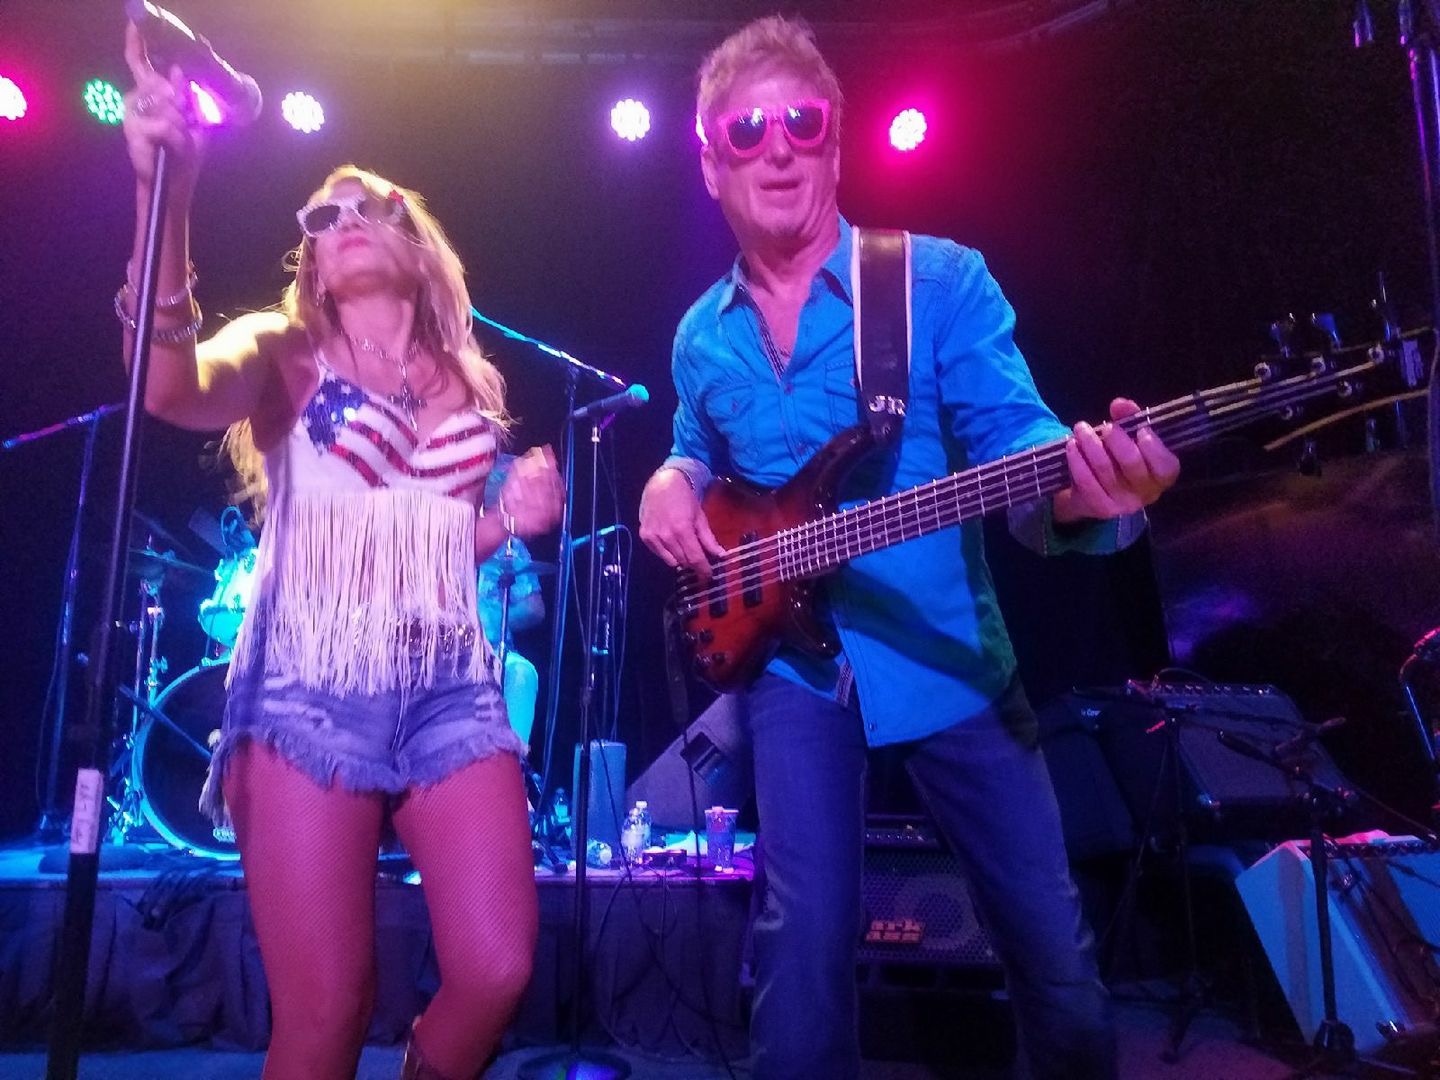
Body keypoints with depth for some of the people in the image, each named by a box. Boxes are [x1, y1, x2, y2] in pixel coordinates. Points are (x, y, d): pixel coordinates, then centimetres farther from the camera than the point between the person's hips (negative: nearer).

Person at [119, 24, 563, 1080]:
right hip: (311, 693, -2)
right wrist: (166, 197, -30)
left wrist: (512, 519, 7)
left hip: (453, 690, 3)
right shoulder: (284, 354, 5)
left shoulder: (469, 385, 15)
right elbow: (172, 391, -19)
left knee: (498, 974, -6)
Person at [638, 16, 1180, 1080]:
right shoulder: (701, 337, 7)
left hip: (953, 656, -1)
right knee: (806, 942, -2)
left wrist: (1082, 486, -36)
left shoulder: (942, 278, -5)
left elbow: (1013, 438, -13)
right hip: (792, 660, 2)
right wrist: (672, 484, -3)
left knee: (1052, 941, 11)